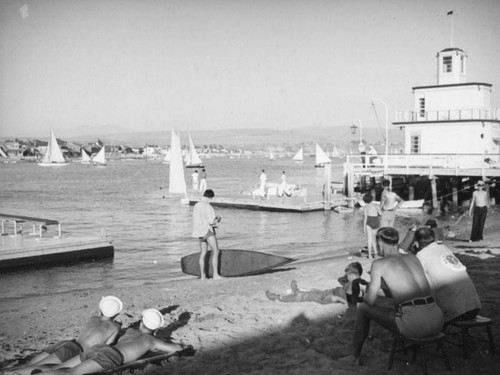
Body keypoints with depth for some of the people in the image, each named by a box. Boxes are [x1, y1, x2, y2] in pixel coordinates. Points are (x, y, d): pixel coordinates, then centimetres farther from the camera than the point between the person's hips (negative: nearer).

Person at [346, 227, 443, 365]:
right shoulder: (413, 258, 18)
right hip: (437, 322, 6)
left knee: (363, 308, 18)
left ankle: (355, 356, 28)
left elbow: (371, 301, 5)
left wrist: (366, 294, 29)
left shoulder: (379, 264, 2)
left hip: (413, 324, -6)